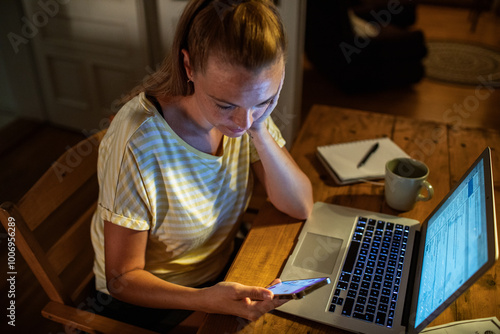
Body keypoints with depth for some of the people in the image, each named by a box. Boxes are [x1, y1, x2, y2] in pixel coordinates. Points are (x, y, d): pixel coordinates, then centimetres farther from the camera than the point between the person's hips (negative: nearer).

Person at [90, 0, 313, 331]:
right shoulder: (138, 144, -31)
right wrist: (207, 300, -37)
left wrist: (258, 130, -27)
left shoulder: (249, 108, -15)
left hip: (221, 272, 5)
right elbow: (122, 279, -21)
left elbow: (301, 207, -14)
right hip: (148, 297, -5)